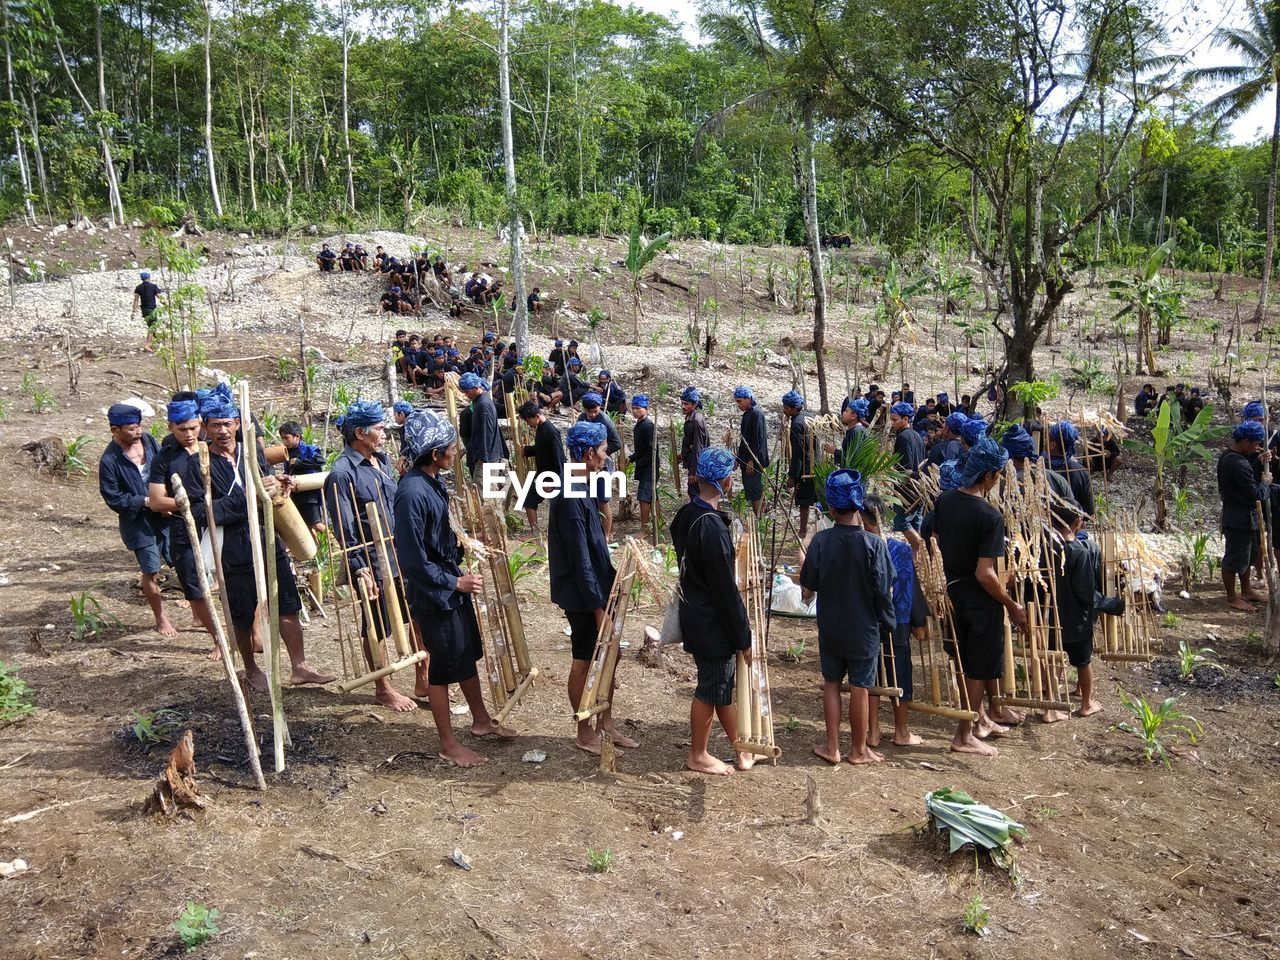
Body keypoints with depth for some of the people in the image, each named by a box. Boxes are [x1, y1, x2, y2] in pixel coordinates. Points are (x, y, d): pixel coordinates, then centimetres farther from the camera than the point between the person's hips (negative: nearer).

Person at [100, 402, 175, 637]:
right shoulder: (110, 461, -16)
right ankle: (160, 619, 24)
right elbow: (113, 498, -12)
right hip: (139, 523, -4)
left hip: (165, 514, 4)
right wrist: (145, 501, -20)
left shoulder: (148, 440, -3)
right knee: (151, 572, 5)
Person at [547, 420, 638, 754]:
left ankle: (605, 724, 29)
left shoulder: (578, 488, 7)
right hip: (582, 596, -10)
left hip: (596, 588, 10)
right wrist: (597, 606, -21)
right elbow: (580, 560, -24)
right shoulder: (571, 498, -24)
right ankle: (585, 734, 21)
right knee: (584, 661, 5)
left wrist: (610, 582, 19)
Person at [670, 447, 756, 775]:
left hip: (694, 613, 9)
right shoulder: (712, 527, -25)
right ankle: (698, 756, 22)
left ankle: (742, 750, 32)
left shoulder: (685, 515, 4)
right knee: (711, 689, 6)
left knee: (725, 683, 19)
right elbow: (726, 591, -22)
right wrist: (743, 636, -13)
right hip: (713, 623, -9)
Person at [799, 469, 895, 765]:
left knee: (831, 683, 17)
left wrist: (802, 565, 14)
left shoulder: (821, 541, -12)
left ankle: (832, 746, 22)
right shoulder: (874, 544, -17)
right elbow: (885, 592, -13)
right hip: (864, 630, -2)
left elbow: (808, 588, -5)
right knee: (859, 688, 10)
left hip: (830, 629, 2)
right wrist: (887, 622, 5)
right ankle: (858, 749, 23)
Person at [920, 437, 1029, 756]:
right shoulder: (990, 516, -24)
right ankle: (964, 735, 15)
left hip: (952, 591, 7)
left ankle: (996, 708, 45)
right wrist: (1012, 605, -14)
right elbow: (984, 574, -25)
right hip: (981, 599, -7)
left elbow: (924, 538, 6)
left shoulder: (944, 500, -3)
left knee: (987, 654, 27)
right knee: (979, 667, 7)